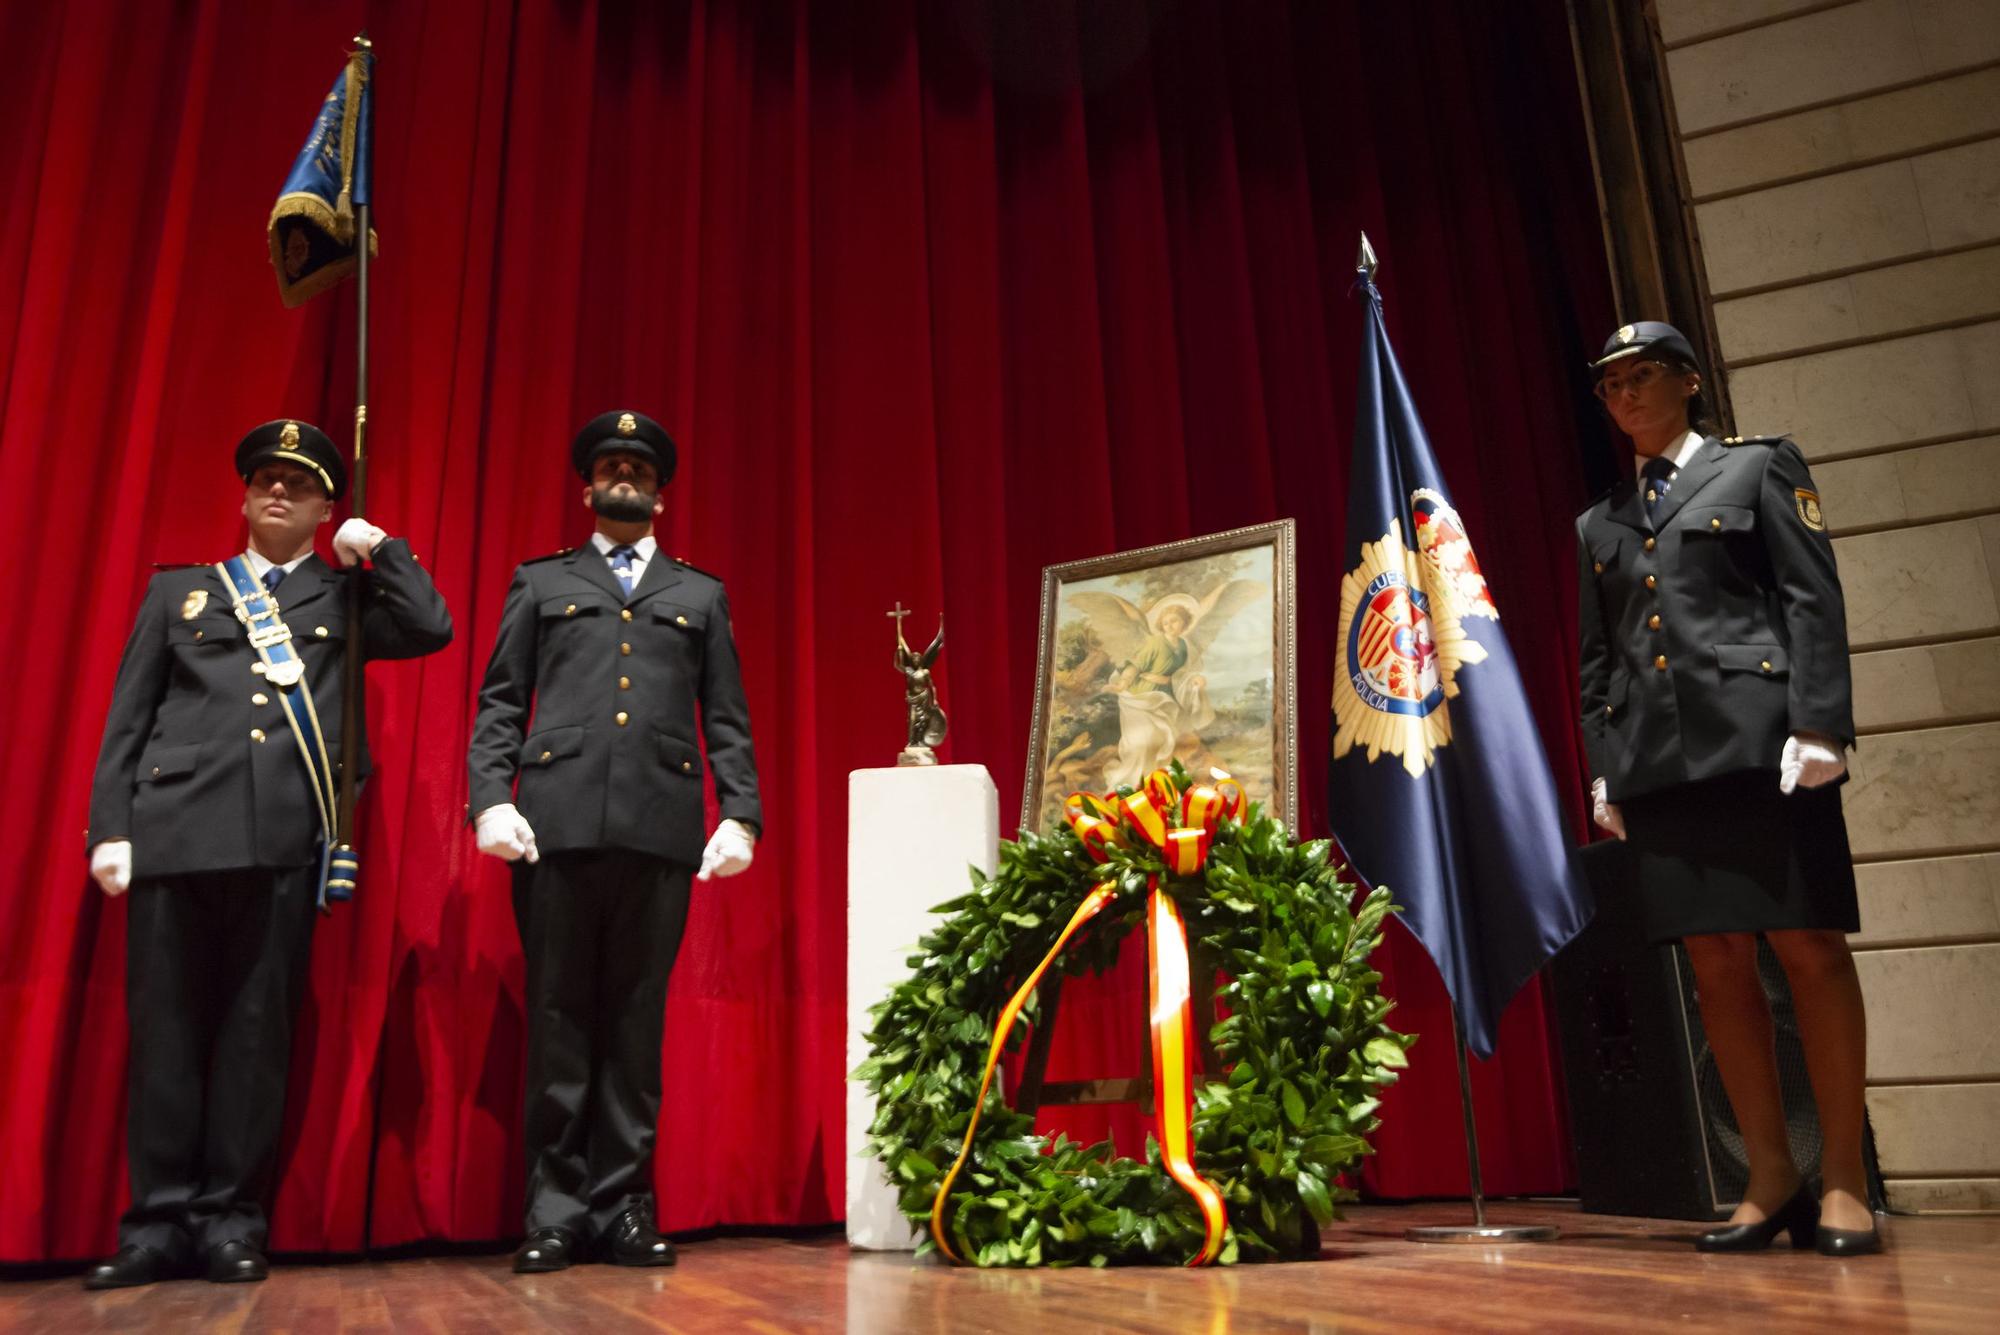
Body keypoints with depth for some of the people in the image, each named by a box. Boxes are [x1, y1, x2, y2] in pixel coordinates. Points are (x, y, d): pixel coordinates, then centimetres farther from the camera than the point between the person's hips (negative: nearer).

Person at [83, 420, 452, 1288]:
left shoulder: (343, 596, 17)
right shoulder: (178, 590, 19)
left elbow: (432, 630, -2)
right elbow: (127, 718, 13)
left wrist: (377, 548, 6)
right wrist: (110, 826, 3)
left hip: (286, 835, -1)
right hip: (175, 826, 1)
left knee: (257, 1028, 1)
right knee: (165, 1028, 2)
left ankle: (231, 1217, 9)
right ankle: (160, 1221, 11)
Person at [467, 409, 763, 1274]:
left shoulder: (701, 595, 20)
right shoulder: (540, 582, 19)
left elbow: (728, 721, 13)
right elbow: (500, 705, 10)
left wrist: (740, 815, -1)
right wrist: (490, 800, -5)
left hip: (662, 829, 1)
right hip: (557, 822, 0)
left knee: (636, 1020, 3)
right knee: (558, 1018, 2)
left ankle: (623, 1205, 11)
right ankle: (555, 1210, 10)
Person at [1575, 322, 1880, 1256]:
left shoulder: (1759, 466, 10)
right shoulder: (1599, 524, 20)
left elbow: (1813, 597, -1)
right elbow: (1595, 659, 17)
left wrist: (1818, 725, -12)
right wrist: (1603, 771, 8)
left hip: (1757, 739, -4)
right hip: (1658, 759, 4)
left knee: (1809, 948, -3)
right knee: (1715, 962, 2)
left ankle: (1843, 1178, 7)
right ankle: (1772, 1179, 9)